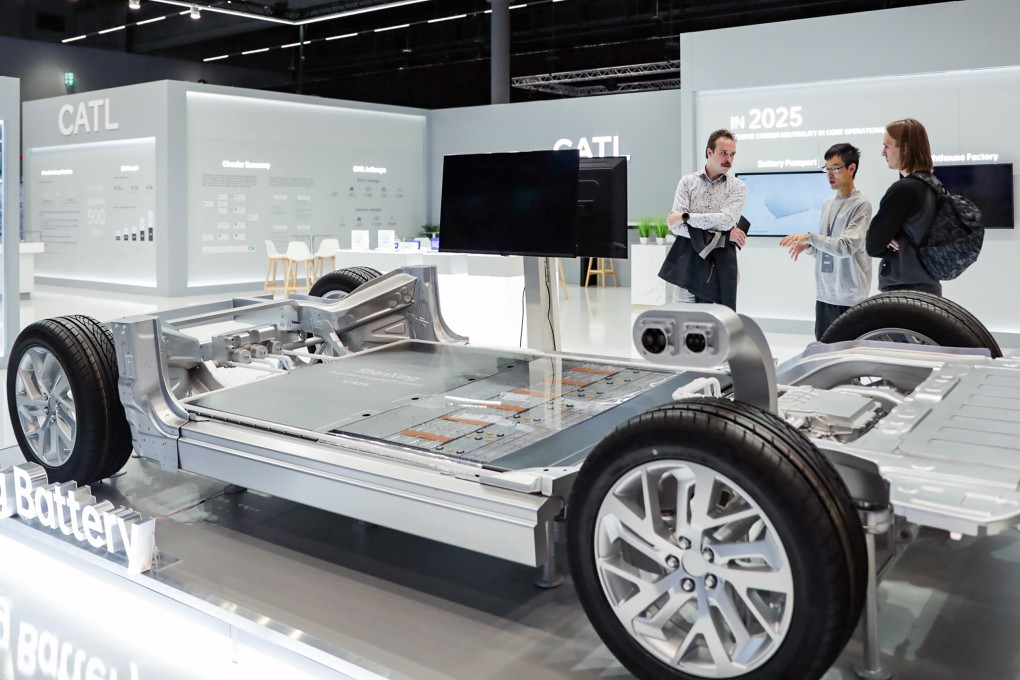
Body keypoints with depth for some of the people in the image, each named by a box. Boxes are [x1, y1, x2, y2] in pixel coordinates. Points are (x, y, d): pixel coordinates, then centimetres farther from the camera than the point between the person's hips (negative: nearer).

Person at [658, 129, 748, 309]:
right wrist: (722, 235, -11)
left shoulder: (737, 187, 5)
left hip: (721, 264, 0)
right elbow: (675, 225, -8)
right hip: (688, 262, 0)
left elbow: (726, 220, -13)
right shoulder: (687, 181, 5)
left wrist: (686, 217, -12)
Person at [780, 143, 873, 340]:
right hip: (824, 294, 7)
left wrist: (810, 237, -21)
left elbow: (847, 246, -19)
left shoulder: (860, 205, -9)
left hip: (849, 297, -7)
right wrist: (807, 247, -2)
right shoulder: (828, 204, 14)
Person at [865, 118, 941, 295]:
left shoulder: (903, 189, -16)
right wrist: (891, 243, -2)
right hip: (927, 287, 9)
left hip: (904, 291, -9)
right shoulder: (931, 185, 10)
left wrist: (889, 245, 5)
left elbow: (873, 245, -15)